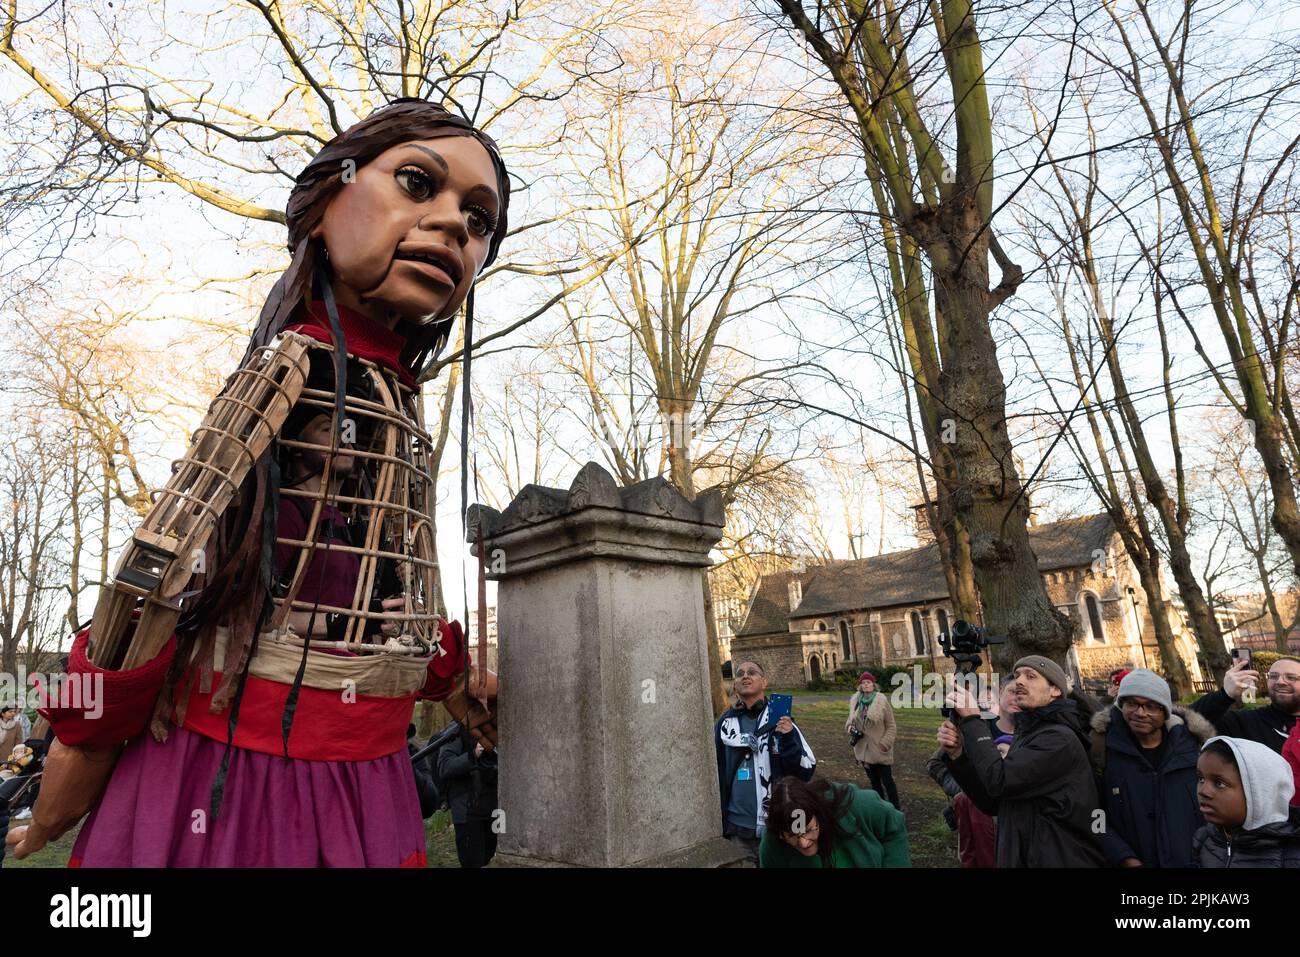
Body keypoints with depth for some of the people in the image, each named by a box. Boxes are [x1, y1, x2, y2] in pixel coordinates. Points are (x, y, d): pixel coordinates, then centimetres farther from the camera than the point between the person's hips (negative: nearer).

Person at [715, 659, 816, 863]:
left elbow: (806, 772, -8)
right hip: (738, 829, 2)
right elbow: (713, 772, 12)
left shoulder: (781, 719, -6)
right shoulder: (724, 723, 0)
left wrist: (788, 741, -23)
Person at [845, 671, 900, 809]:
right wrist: (850, 727, -9)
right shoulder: (855, 701, 1)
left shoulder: (881, 700, -12)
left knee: (887, 781, -1)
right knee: (874, 781, 18)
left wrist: (885, 743, -15)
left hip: (880, 750, -5)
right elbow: (850, 720, 13)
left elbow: (891, 726, -8)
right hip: (864, 750, 5)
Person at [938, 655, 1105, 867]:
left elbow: (999, 781, -27)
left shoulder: (1060, 738, -18)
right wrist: (957, 755, -8)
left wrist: (971, 719, -20)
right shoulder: (1025, 734, 9)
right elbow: (991, 803, 7)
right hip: (1019, 857, 8)